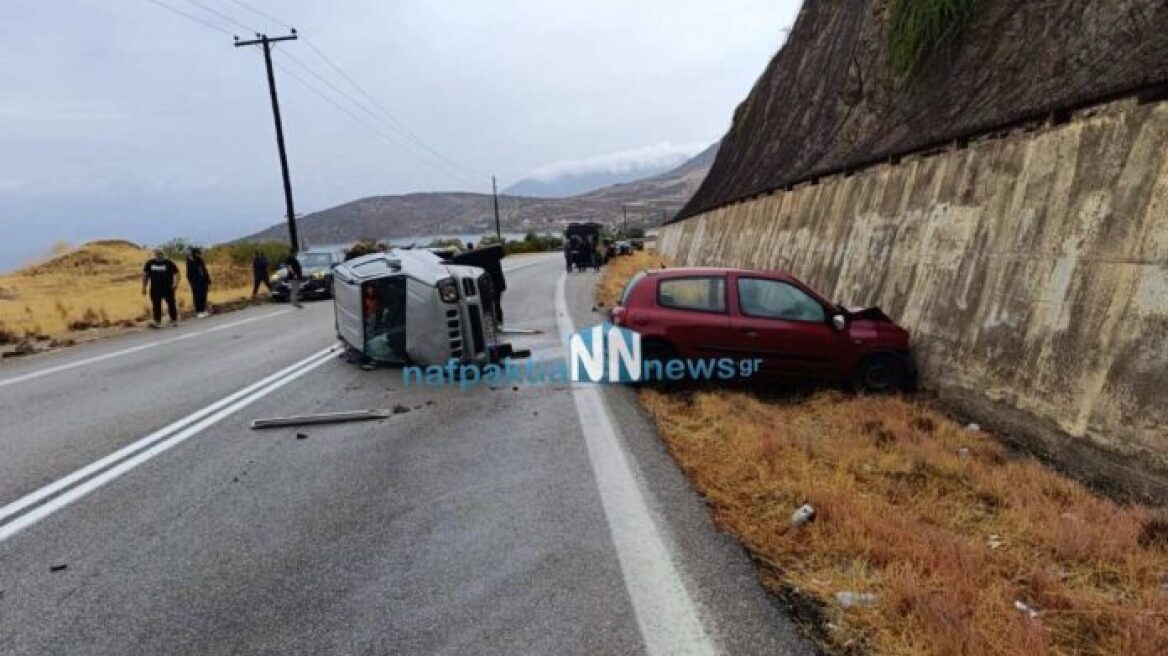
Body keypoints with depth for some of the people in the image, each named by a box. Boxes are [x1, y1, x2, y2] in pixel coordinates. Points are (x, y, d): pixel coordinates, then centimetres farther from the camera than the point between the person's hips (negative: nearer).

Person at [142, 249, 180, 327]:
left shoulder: (168, 262, -2)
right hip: (155, 288, 3)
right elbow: (145, 275, 14)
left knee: (171, 304, 2)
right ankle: (157, 321, 7)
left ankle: (174, 320, 14)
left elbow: (176, 273, -2)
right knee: (156, 305, 2)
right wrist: (144, 287, 11)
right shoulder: (150, 263, 7)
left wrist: (176, 283, -17)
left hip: (168, 288, -3)